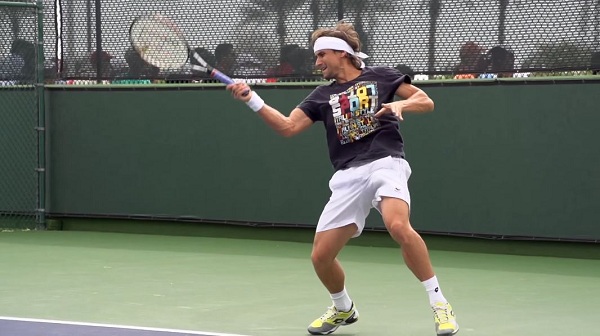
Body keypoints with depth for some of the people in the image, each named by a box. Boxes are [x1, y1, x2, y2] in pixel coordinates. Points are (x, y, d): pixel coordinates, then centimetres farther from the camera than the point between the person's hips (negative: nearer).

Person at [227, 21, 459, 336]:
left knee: (399, 227, -34)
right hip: (348, 178, 5)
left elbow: (426, 102, 8)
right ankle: (344, 309, 29)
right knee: (320, 256, -1)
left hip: (385, 165, -5)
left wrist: (400, 104, -13)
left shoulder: (380, 76, 9)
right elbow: (288, 127, 9)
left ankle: (438, 303, -22)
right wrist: (252, 99, -1)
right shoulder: (322, 95, 18)